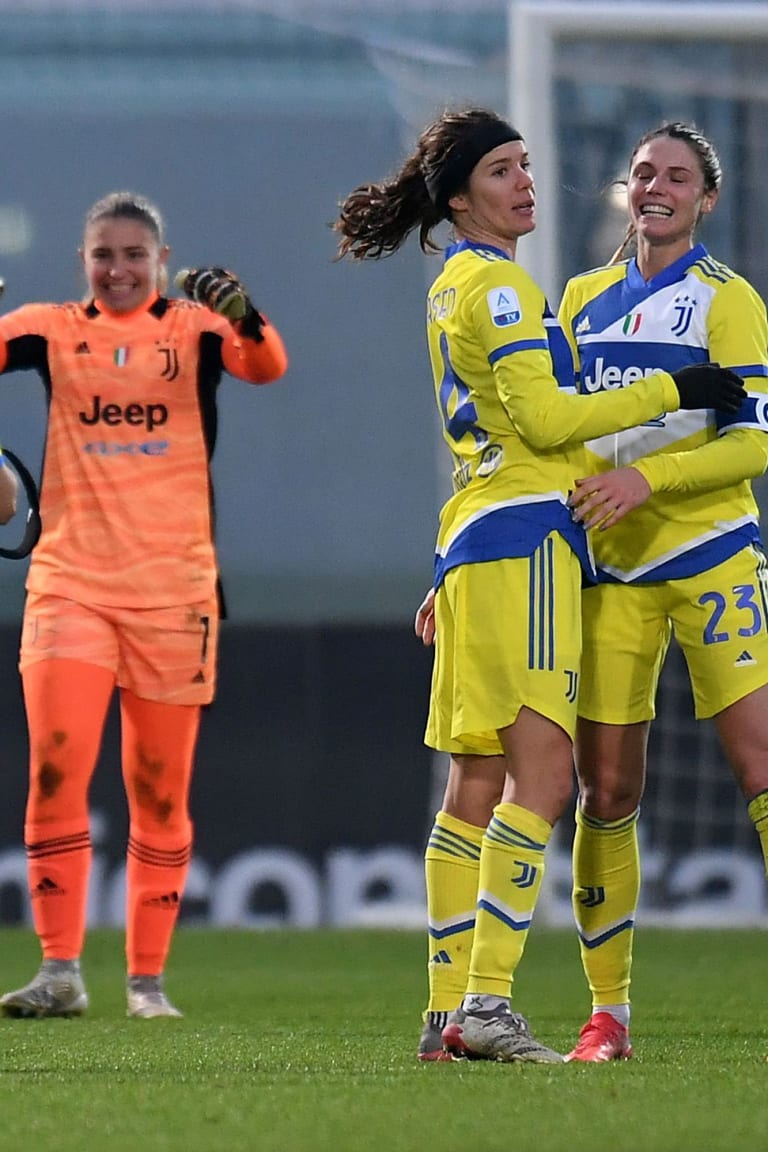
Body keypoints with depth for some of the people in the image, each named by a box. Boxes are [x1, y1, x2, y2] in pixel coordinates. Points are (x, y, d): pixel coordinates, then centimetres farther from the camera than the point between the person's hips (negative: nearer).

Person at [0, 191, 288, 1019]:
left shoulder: (195, 328, 3)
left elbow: (266, 367, -14)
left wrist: (243, 316, -37)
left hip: (172, 587, 0)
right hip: (69, 579, 0)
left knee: (160, 792, 5)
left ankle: (148, 976, 15)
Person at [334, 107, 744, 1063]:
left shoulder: (455, 285, 22)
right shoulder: (497, 283, -9)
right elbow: (544, 418, -15)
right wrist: (670, 391, -10)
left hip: (473, 537, 10)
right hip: (521, 536, -10)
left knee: (476, 782, 7)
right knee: (541, 771, -17)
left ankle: (451, 1009, 6)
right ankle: (487, 1006, -25)